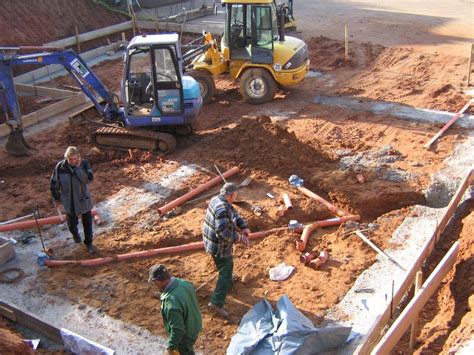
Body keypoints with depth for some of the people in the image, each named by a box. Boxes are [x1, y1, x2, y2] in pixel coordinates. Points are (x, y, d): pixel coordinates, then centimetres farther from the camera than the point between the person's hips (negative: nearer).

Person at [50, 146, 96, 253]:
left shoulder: (84, 164, -16)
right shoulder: (60, 167, -16)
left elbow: (89, 179, -29)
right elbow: (54, 183, -3)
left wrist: (78, 168, -33)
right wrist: (56, 198, 5)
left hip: (83, 200, 0)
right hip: (69, 201, 0)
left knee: (87, 222, 13)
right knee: (72, 222, 16)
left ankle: (88, 243, 35)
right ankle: (75, 234, 52)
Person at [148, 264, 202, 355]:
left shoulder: (171, 302, -42)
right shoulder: (184, 283, -17)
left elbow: (177, 330, -32)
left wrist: (171, 347, -15)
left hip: (185, 336, -7)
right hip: (195, 325, 7)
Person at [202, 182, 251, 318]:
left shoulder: (217, 200, 0)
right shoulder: (223, 209, -31)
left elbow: (234, 214, 9)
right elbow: (223, 233, -36)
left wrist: (244, 227, -5)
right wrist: (239, 237, -19)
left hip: (211, 241, 10)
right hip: (219, 247, -10)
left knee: (227, 265, 33)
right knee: (226, 274, -1)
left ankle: (226, 284, 55)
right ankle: (216, 302, 2)